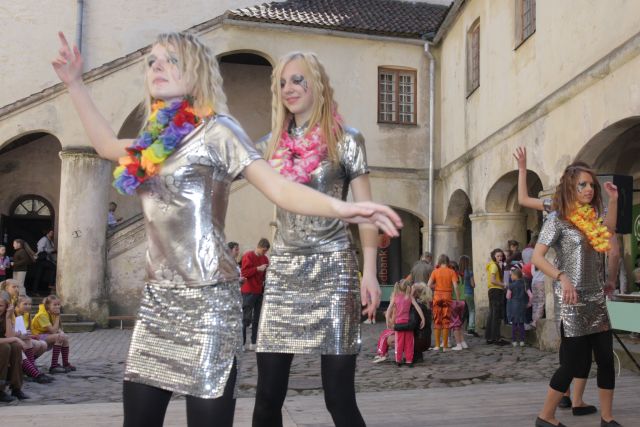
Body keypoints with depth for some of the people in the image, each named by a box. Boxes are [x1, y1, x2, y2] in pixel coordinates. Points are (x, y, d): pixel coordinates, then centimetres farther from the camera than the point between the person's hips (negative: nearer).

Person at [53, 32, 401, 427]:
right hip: (157, 297, 7)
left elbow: (279, 187, -15)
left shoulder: (215, 130, -6)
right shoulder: (157, 139, 14)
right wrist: (75, 83, 33)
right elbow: (108, 146, 33)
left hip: (206, 299, -7)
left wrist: (340, 207, -32)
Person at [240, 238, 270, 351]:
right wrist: (258, 269, -20)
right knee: (246, 318, -6)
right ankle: (241, 343, -2)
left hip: (260, 291, 6)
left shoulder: (265, 258, 13)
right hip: (249, 291, -6)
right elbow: (244, 272, -13)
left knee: (257, 319, 6)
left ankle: (253, 343, 10)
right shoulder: (248, 256, -6)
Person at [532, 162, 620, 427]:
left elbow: (608, 231, 31)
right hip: (572, 302, -7)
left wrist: (613, 201, 18)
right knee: (573, 363, -4)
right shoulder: (557, 219, -9)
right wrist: (562, 277, -28)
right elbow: (537, 257, -15)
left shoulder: (590, 218, 10)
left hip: (596, 300, 7)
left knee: (606, 358, 7)